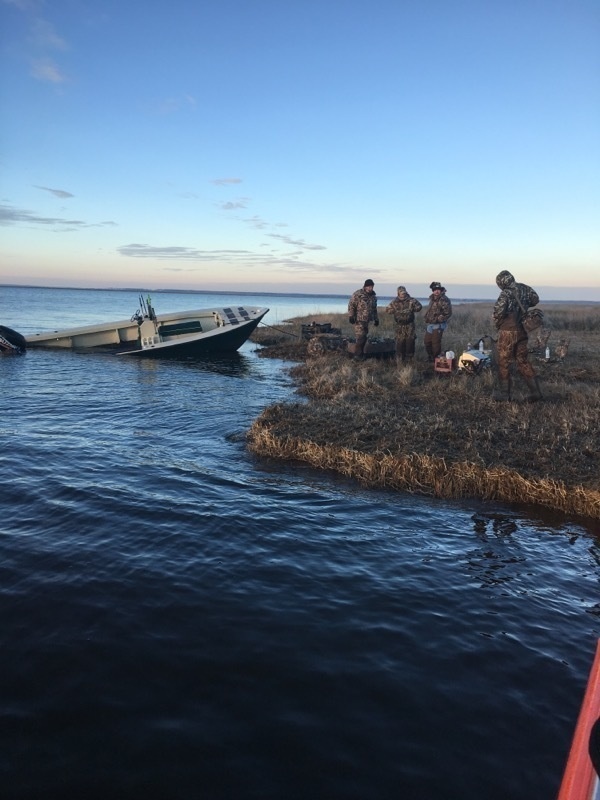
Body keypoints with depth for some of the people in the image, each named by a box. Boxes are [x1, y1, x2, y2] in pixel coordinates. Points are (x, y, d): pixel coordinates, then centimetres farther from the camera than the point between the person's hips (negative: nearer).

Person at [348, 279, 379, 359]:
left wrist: (376, 319, 21)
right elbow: (351, 305, -10)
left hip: (367, 320, 7)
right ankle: (357, 355, -3)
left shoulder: (373, 295, 12)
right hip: (359, 319, -7)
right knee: (360, 337, -11)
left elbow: (374, 308, 22)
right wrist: (351, 316, -15)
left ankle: (361, 353, 19)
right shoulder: (358, 294, -10)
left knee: (364, 337, 10)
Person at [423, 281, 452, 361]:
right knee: (427, 341, 13)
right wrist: (427, 319, 14)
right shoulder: (432, 299, 12)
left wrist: (438, 319, -19)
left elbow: (448, 313, -17)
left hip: (438, 325, -8)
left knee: (436, 343, -5)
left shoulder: (444, 300, -14)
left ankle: (435, 359, 6)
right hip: (430, 325, 8)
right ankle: (430, 357, 28)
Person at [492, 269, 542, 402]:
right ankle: (535, 391, 11)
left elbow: (498, 312, -24)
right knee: (523, 361, 14)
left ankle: (503, 393, 11)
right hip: (522, 331, 6)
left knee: (504, 363, 5)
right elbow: (535, 300, 17)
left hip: (508, 332, -6)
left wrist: (497, 325, -7)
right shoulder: (525, 289, 3)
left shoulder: (506, 293, -16)